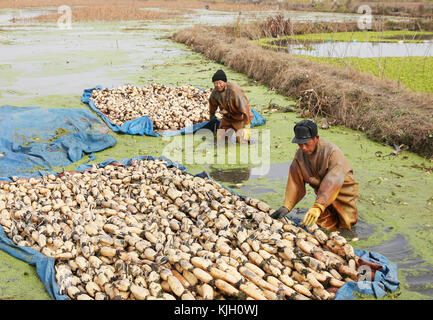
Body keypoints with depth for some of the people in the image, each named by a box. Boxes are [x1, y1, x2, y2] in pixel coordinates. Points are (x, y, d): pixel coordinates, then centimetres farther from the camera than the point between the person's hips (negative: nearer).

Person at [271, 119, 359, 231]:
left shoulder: (333, 152, -33)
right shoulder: (300, 155, -14)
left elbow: (332, 182, -43)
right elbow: (295, 182, -12)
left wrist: (318, 207, -54)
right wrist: (286, 207, -22)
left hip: (343, 189, -4)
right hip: (323, 193, 4)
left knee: (346, 224, 3)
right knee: (324, 224, 1)